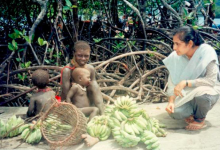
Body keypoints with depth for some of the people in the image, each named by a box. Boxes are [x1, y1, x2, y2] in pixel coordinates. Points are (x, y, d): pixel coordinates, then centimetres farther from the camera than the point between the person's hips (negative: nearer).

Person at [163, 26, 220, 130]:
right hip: (186, 95, 3)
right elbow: (172, 82, -7)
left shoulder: (206, 52, -21)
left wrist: (186, 83, -32)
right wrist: (171, 101, -21)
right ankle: (192, 113, 13)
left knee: (200, 93, -38)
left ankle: (200, 120, -4)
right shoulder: (175, 57, -10)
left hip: (208, 91, -3)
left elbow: (212, 80, -25)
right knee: (174, 112, -24)